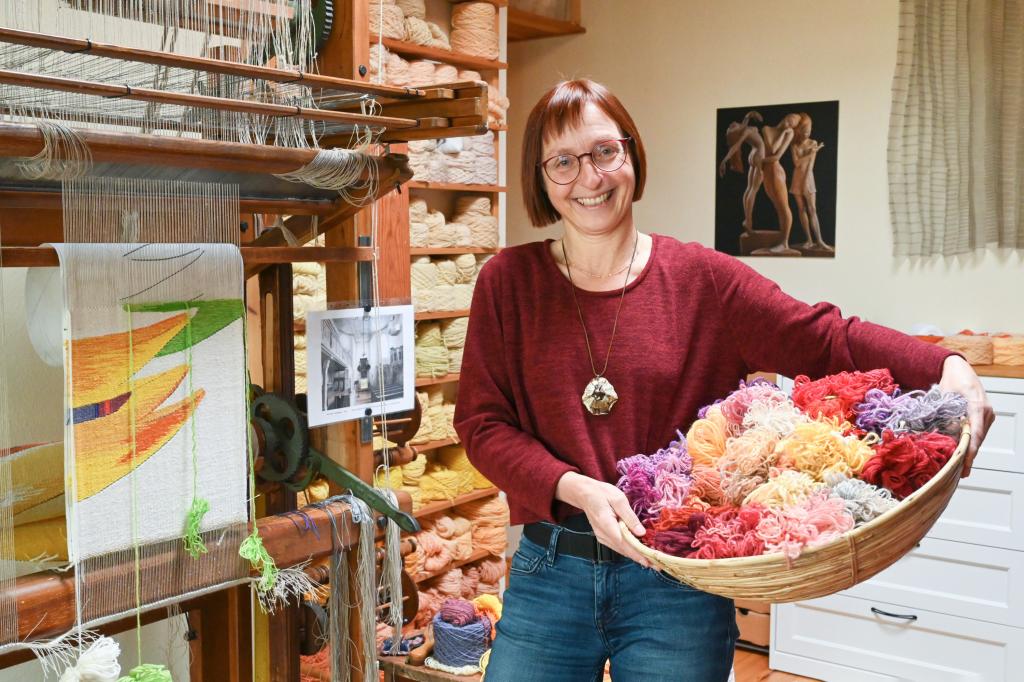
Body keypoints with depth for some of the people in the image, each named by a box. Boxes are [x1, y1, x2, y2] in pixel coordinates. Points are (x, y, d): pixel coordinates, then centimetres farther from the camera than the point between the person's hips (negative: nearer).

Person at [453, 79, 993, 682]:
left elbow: (827, 339, -7)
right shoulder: (508, 282, 0)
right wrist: (576, 488, -19)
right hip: (548, 572, 1)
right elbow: (481, 422, -3)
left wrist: (946, 368, -24)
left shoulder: (702, 280, -2)